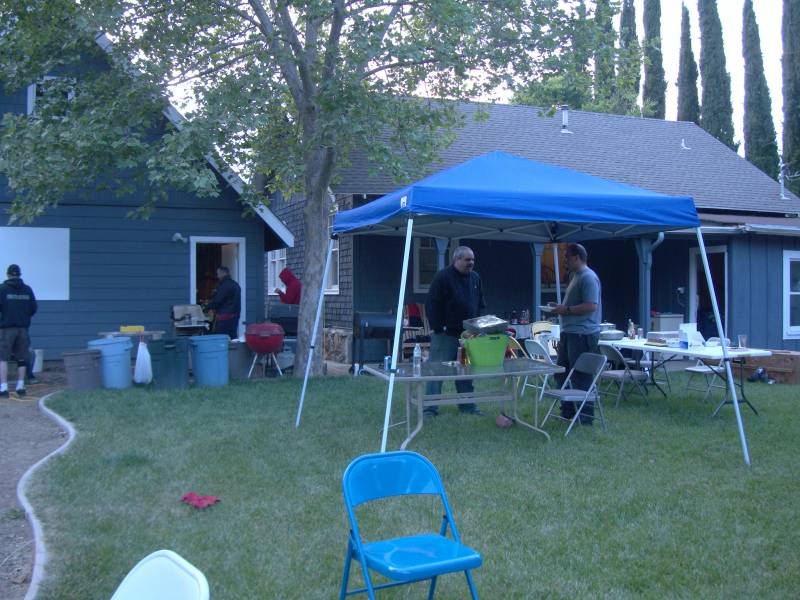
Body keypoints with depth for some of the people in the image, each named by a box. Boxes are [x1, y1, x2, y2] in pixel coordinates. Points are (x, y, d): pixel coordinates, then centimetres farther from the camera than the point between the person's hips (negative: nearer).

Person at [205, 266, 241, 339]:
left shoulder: (225, 286, -13)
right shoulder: (235, 285, 16)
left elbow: (217, 300, -14)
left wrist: (207, 306, -2)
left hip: (224, 317, -9)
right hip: (235, 316, 9)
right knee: (233, 338, 9)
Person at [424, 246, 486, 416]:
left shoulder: (475, 278, 11)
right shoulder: (443, 277, -10)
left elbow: (480, 304, 20)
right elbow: (431, 304, -13)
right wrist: (437, 328, -16)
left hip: (468, 334, 7)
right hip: (445, 334, -6)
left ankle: (467, 405, 21)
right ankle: (430, 408, 3)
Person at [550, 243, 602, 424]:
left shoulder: (588, 277, -15)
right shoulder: (574, 275, 17)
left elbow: (591, 306, -23)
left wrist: (566, 310, -17)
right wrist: (561, 308, 12)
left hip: (582, 334, -10)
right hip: (570, 333, 11)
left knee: (581, 377, -4)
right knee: (561, 372, 15)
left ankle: (586, 416, 5)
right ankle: (567, 411, 26)